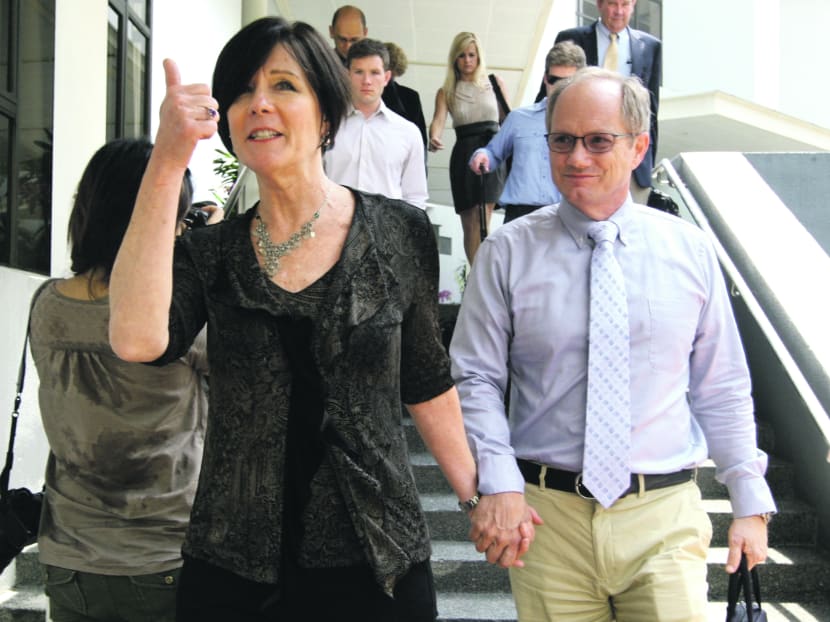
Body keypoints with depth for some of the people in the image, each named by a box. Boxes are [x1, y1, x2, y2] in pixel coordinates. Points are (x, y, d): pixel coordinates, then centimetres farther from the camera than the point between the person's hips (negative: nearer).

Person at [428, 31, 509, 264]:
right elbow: (438, 120, -7)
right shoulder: (446, 92, 10)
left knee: (481, 222, -12)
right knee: (470, 223, 3)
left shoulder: (494, 83, 10)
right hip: (464, 155, 2)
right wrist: (434, 138, -29)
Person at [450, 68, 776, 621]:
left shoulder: (691, 252, 4)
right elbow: (475, 379, -1)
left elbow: (722, 389, 8)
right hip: (546, 516, 0)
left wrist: (750, 501, 7)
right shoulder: (507, 253, -1)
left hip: (664, 518, 1)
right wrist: (498, 483, -13)